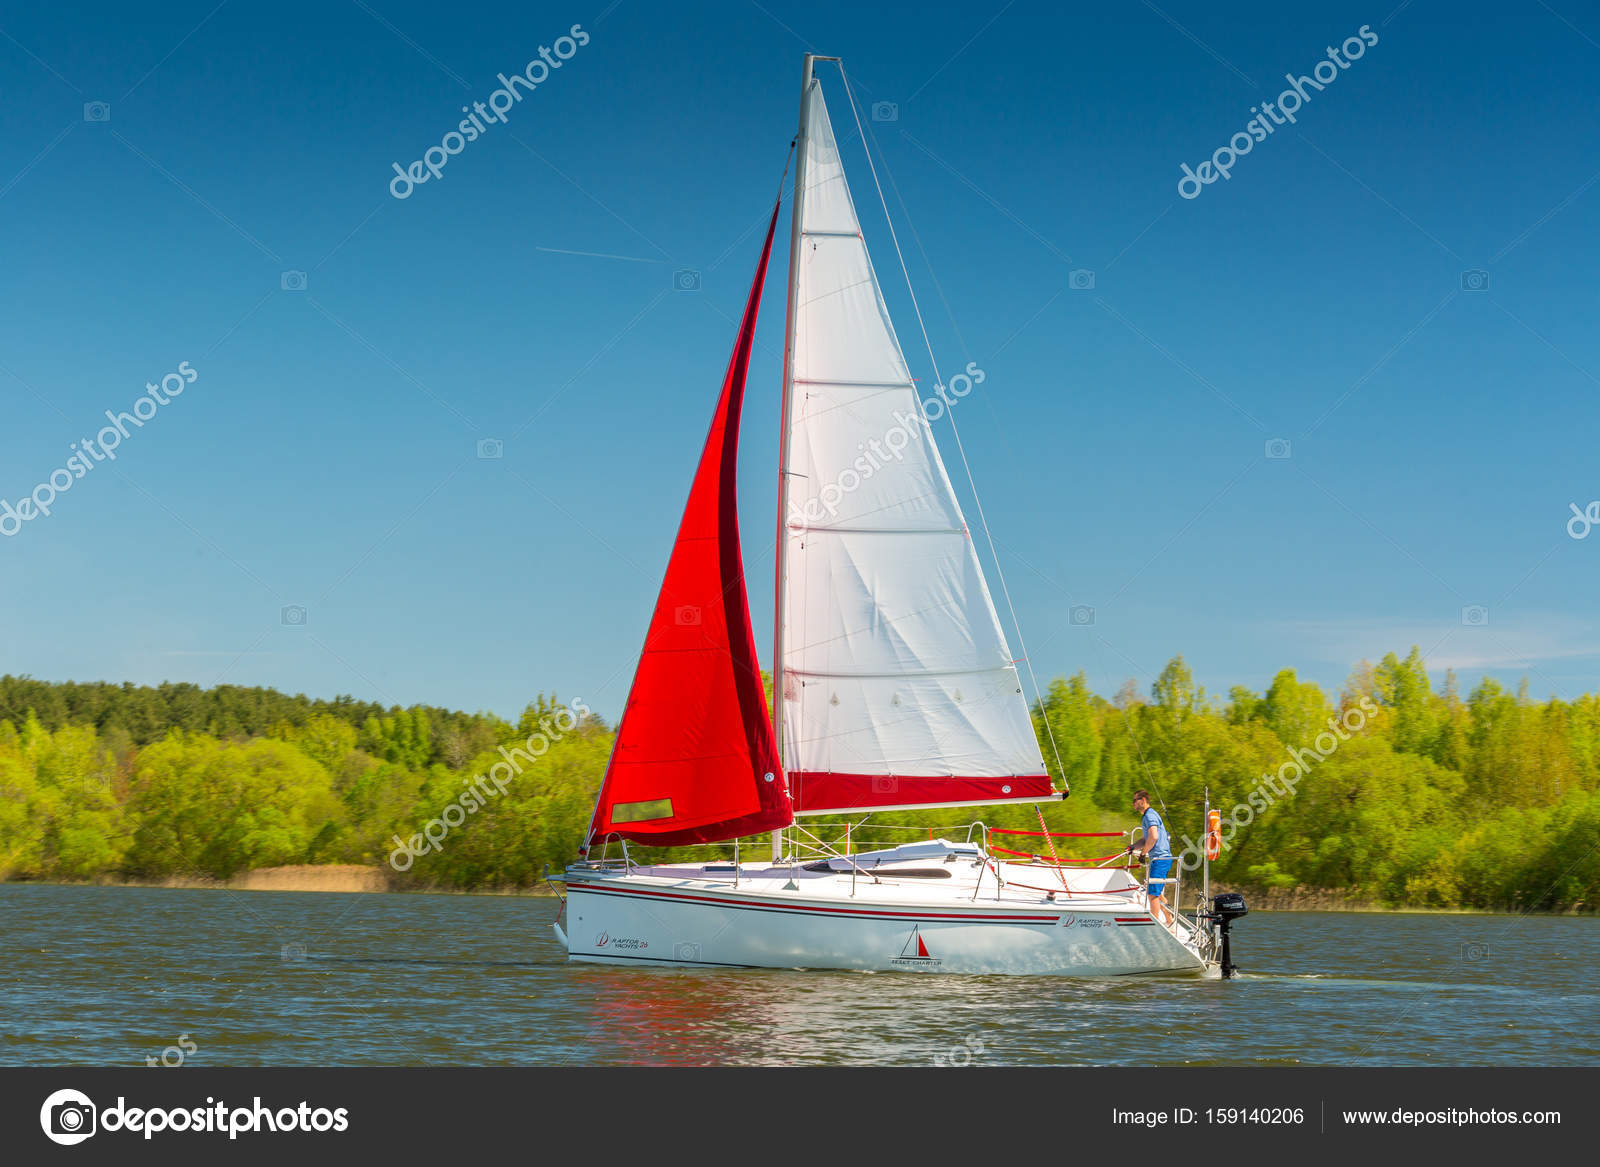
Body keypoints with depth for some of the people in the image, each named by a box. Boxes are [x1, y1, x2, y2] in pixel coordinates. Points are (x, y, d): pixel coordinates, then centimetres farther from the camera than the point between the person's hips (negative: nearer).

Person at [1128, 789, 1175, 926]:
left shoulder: (1150, 815, -13)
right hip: (1164, 859, 10)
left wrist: (1143, 853, -14)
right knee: (1159, 894, 16)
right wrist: (1134, 847, 8)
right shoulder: (1146, 816, 20)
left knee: (1153, 893, -9)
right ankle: (1169, 921, 22)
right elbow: (1146, 839, 25)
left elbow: (1153, 837, -26)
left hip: (1159, 859, -10)